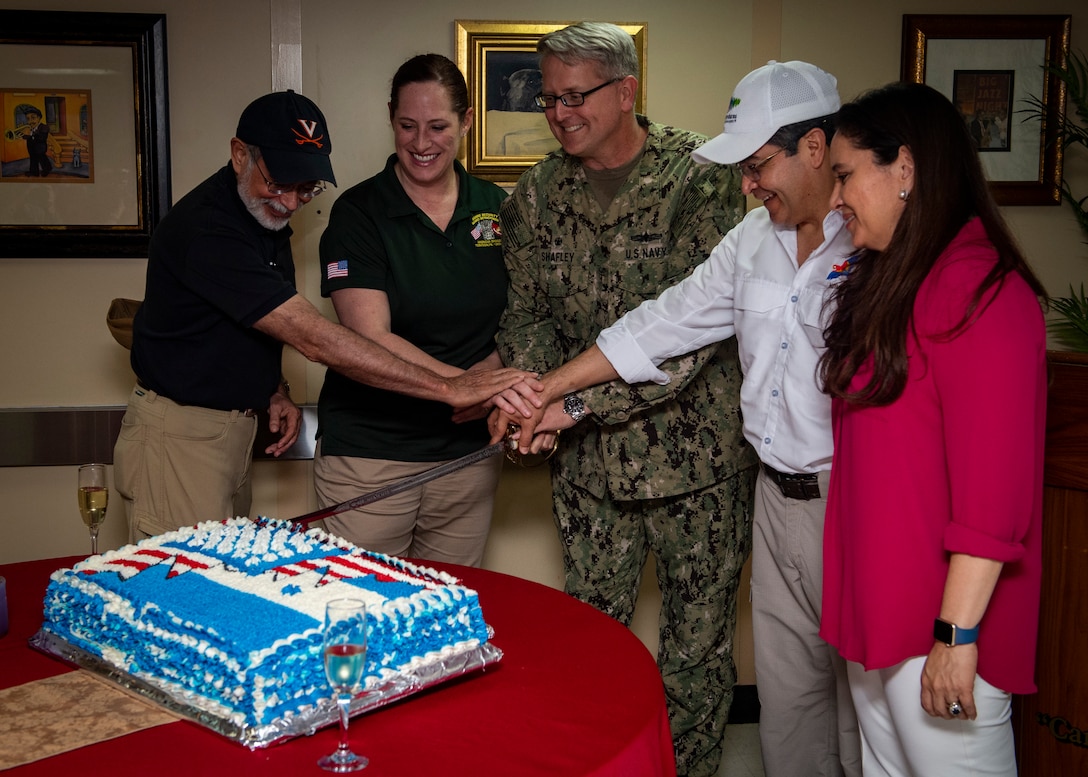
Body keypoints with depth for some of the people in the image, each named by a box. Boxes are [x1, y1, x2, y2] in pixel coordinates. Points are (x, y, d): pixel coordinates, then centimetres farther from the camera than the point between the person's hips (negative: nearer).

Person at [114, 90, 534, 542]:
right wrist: (448, 388, -32)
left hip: (235, 427, 9)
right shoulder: (205, 229, -25)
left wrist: (274, 391, 2)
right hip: (178, 432, -9)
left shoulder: (268, 216, 6)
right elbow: (314, 339, -31)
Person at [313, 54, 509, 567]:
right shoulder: (358, 212, -5)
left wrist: (494, 369, -10)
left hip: (468, 451, 3)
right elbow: (371, 338, -14)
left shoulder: (495, 208, 6)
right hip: (370, 449, -3)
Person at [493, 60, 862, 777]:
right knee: (785, 693, 15)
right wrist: (552, 393, 14)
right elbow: (665, 321, 14)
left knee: (860, 691, 5)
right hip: (779, 495, 7)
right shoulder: (754, 239, 12)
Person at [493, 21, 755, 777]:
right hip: (589, 457, 4)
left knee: (698, 643, 7)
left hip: (697, 451, -4)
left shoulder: (702, 178, -11)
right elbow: (526, 313, 10)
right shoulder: (537, 195, 5)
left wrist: (574, 400, -23)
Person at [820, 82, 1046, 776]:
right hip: (877, 608, 9)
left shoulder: (977, 287, -18)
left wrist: (958, 631, -22)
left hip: (941, 620, -9)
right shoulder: (888, 280, 13)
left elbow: (994, 480, -23)